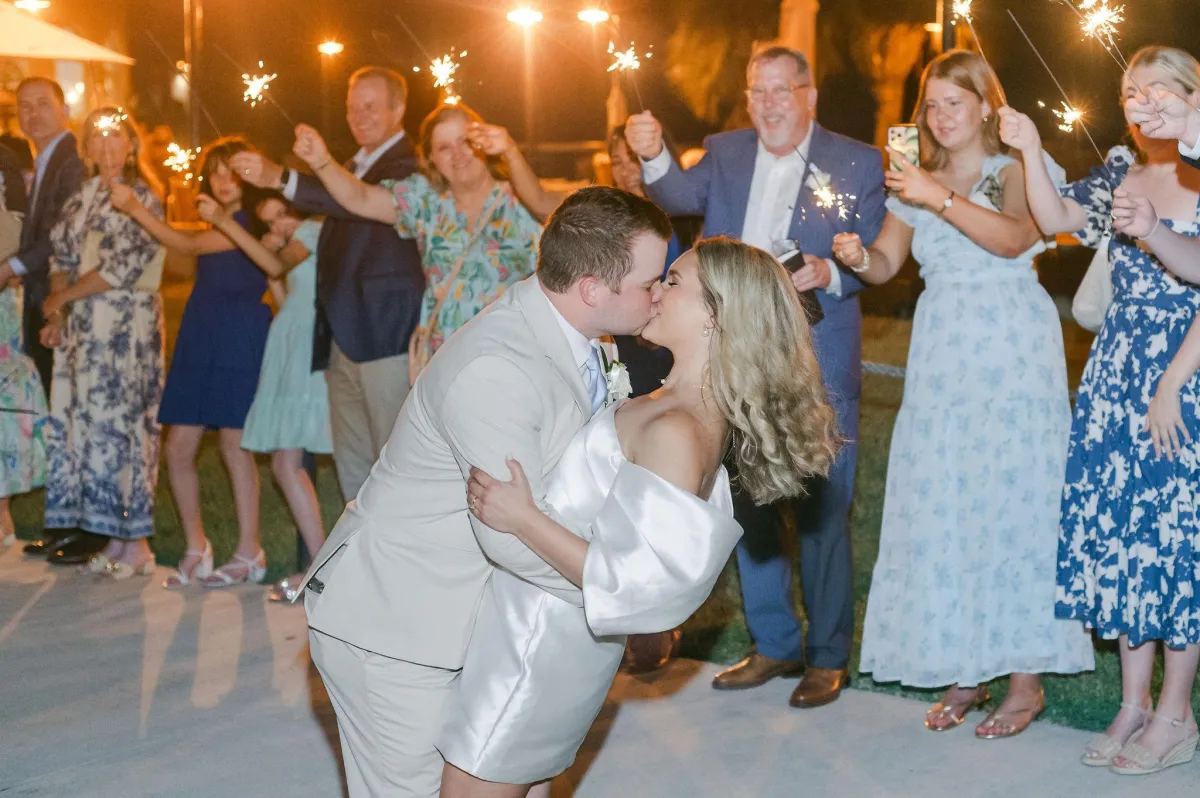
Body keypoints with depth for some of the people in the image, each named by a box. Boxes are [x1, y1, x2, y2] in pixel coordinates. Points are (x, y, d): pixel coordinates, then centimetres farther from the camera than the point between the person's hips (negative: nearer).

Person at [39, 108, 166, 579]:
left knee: (118, 424, -6)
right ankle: (115, 540, 14)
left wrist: (63, 297, -6)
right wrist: (58, 314, 0)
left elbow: (123, 267, -14)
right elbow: (62, 256, 13)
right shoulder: (83, 198, 14)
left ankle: (136, 544, 2)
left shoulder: (142, 199, -7)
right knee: (83, 425, 6)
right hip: (82, 327, 7)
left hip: (126, 324, -7)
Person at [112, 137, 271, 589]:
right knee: (179, 448, 2)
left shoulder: (253, 222, -8)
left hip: (240, 342, -8)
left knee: (235, 445, -4)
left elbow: (189, 245, -17)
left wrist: (134, 208, -19)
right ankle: (196, 547, 15)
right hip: (199, 340, 8)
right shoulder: (219, 224, 20)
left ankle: (249, 553, 5)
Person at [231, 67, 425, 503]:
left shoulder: (409, 165, -10)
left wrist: (282, 179, -36)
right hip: (341, 337, 9)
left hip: (385, 335, -9)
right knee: (351, 459, 14)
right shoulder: (351, 168, 20)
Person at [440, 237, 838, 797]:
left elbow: (632, 583, -28)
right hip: (566, 634, 9)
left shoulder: (673, 433, -28)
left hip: (541, 640, -9)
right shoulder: (704, 415, 2)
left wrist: (524, 520, -26)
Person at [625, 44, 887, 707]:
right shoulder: (725, 154, 8)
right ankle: (774, 644, 28)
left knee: (820, 512, 2)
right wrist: (654, 159, -27)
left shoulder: (856, 164, -1)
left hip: (818, 362, -4)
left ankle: (828, 656, 17)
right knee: (747, 505, 13)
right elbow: (682, 196, -7)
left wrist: (830, 272, -22)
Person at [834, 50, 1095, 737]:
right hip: (942, 354, 5)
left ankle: (1027, 679, 3)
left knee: (1013, 500, -5)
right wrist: (859, 258, -12)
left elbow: (1012, 238, -18)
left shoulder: (1015, 171, 1)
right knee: (940, 506, 2)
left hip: (1012, 352, -5)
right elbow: (887, 264, 10)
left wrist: (940, 198, -26)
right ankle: (963, 672, 12)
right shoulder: (919, 182, 16)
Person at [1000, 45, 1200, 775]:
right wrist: (1031, 151, -8)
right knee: (1117, 524, 6)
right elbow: (1054, 218, 5)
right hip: (1118, 370, 5)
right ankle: (1134, 700, 17)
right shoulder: (1120, 173, 11)